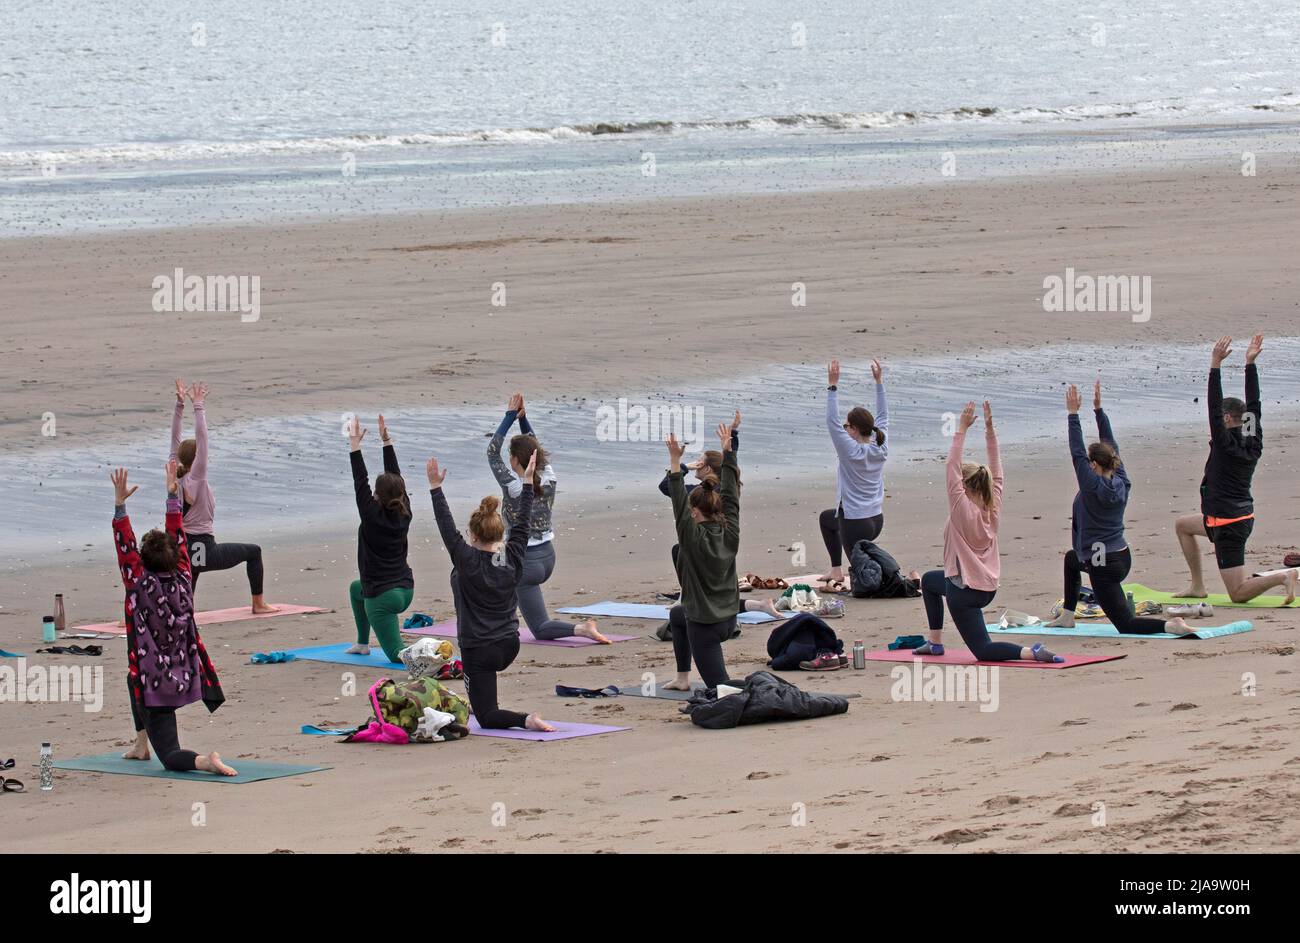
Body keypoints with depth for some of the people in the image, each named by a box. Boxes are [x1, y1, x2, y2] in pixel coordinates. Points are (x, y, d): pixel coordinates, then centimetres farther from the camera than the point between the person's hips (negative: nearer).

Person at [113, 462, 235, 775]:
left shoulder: (141, 585, -16)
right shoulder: (182, 580, -3)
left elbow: (125, 546, -15)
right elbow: (178, 536, 5)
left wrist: (120, 503, -14)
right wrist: (172, 495, 9)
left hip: (155, 687, -6)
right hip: (184, 679, 6)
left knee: (171, 756, 1)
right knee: (135, 678, 38)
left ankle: (204, 761, -29)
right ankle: (141, 745, 38)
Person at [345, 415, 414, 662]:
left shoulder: (373, 516, -17)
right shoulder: (404, 514, -1)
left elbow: (360, 483, -12)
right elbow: (396, 479, 6)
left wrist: (355, 446, -8)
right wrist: (387, 442, 10)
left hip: (382, 596, -8)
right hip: (406, 590, 8)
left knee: (398, 655, -2)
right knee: (356, 588, 37)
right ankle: (363, 643, 41)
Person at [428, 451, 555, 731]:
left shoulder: (469, 562, -18)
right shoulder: (514, 558, -4)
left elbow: (447, 528, -16)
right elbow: (522, 523, 6)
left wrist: (436, 487, -13)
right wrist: (528, 481, 14)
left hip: (480, 652, -6)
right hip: (509, 648, 6)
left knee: (487, 718, -2)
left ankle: (526, 720, -26)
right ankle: (475, 702, 46)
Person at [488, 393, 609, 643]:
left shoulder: (514, 486, -22)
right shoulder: (548, 479, -6)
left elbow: (492, 451, -14)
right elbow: (535, 448, 11)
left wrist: (510, 416, -12)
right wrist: (522, 418, 3)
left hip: (527, 563, -8)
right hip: (548, 556, 8)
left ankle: (581, 629, -15)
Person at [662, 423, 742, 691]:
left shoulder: (694, 537, -19)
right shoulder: (730, 532, -3)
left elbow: (679, 503, -22)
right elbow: (731, 495, 3)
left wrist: (675, 461, -24)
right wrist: (728, 452, 6)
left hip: (704, 625, -7)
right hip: (729, 619, 7)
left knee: (721, 688, -2)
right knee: (677, 615, 37)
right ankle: (683, 678, 38)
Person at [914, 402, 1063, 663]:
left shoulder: (963, 509, -19)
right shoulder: (993, 508, -1)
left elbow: (952, 467, -21)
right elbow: (996, 472, 5)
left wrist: (961, 430, -18)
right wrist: (989, 429, 3)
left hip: (965, 592, -8)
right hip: (988, 586, 8)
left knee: (984, 651, -4)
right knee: (929, 580, 33)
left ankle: (1033, 653, -24)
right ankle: (935, 643, 35)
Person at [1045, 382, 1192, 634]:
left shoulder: (1093, 486, -19)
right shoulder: (1121, 483, 1)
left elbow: (1077, 452, -16)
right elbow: (1111, 446, 9)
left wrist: (1073, 414, -12)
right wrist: (1098, 409, 12)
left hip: (1104, 566, -9)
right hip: (1122, 556, 9)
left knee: (1126, 624, -3)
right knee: (1071, 558, 37)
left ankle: (1170, 626, -24)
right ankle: (1067, 616, 41)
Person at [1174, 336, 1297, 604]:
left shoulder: (1226, 444, -17)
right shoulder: (1254, 443, 2)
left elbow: (1214, 409, -21)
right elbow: (1253, 404, 8)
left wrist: (1216, 365, -22)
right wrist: (1250, 363, 8)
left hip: (1229, 526, -9)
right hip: (1244, 517, 9)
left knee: (1238, 594, -9)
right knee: (1183, 525, 30)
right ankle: (1197, 586, 27)